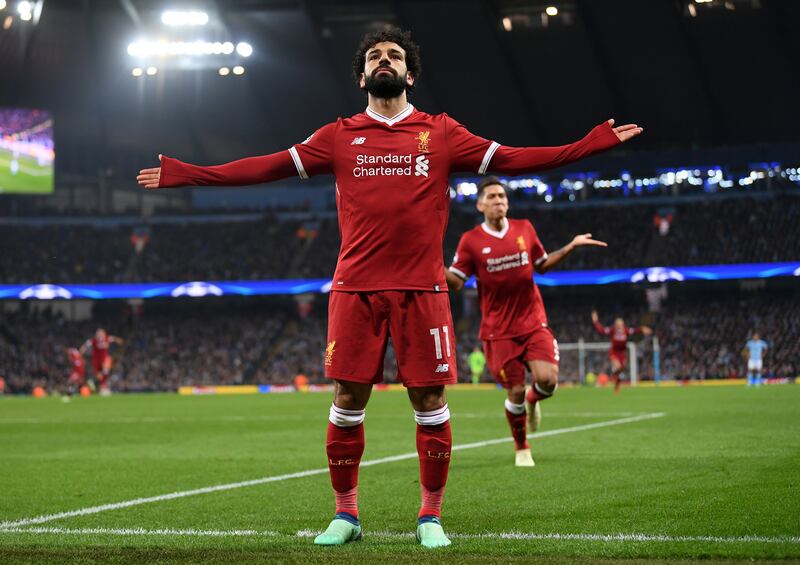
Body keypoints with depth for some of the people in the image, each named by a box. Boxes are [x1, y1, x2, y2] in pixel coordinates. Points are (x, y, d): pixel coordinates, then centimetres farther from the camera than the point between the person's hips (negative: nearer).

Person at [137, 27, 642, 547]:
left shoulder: (441, 133, 9)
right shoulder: (340, 137, 10)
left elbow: (512, 159, 6)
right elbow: (269, 167, 9)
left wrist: (595, 143, 0)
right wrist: (187, 175, 4)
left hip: (422, 289, 0)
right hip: (356, 288, 1)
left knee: (430, 401, 0)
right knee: (347, 400, 1)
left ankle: (431, 517, 14)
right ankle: (346, 514, 16)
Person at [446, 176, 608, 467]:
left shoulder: (524, 229, 6)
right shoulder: (471, 241, -4)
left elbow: (542, 264, 19)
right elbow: (455, 281, -4)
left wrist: (571, 246, 10)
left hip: (533, 322, 2)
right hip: (498, 331, -2)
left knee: (547, 379, -17)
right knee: (515, 392, -4)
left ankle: (533, 400, 22)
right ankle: (521, 448, 21)